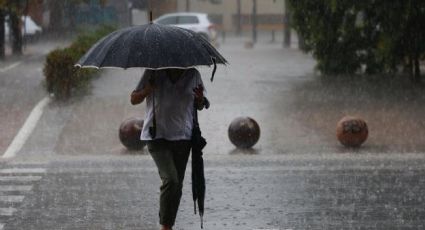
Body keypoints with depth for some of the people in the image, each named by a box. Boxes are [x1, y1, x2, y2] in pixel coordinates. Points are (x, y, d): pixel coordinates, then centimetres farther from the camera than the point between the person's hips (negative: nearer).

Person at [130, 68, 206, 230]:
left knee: (177, 184, 5)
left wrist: (200, 99, -9)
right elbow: (134, 100, 4)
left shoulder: (193, 74, 4)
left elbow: (199, 107, 15)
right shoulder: (153, 73, -3)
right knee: (170, 179, -18)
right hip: (157, 136, -3)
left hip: (183, 137, 4)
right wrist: (147, 90, -18)